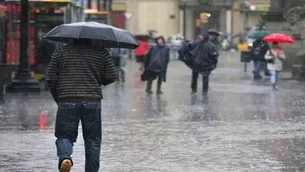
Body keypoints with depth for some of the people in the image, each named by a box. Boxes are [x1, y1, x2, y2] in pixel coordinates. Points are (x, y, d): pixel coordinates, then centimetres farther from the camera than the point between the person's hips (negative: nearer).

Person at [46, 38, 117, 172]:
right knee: (93, 140, 11)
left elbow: (51, 78, 5)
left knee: (64, 136, 8)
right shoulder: (101, 53, 6)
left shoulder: (61, 52, 7)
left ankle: (65, 157, -21)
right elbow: (112, 77, 3)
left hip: (67, 102, 0)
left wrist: (57, 98, 18)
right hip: (92, 102, 0)